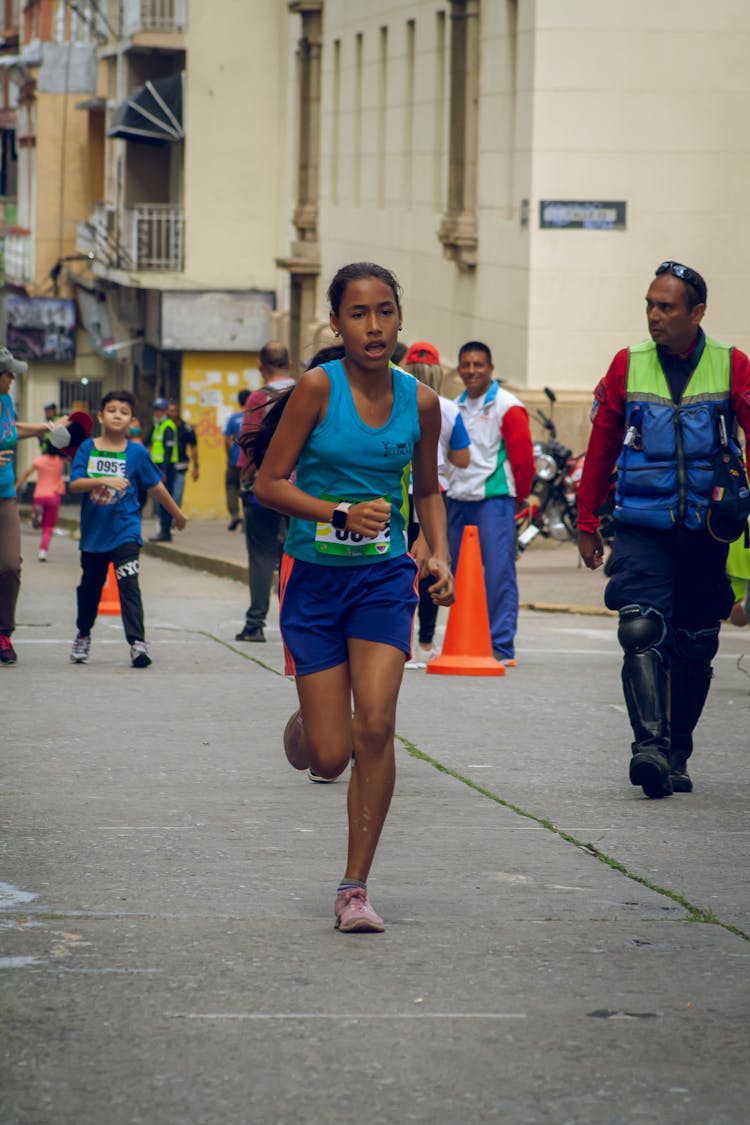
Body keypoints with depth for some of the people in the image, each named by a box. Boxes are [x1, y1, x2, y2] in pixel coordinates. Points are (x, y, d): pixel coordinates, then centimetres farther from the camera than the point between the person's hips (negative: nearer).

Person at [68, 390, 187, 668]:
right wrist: (103, 481, -28)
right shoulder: (88, 449, -1)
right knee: (89, 588, 17)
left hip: (124, 532, -2)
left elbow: (155, 487, 9)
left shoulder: (137, 452, -2)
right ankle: (82, 637, 37)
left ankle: (137, 643, -18)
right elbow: (75, 484, -12)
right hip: (93, 531, 2)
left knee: (129, 588, -15)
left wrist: (177, 515, 18)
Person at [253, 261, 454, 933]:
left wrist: (441, 556, 1)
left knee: (375, 727, -17)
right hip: (314, 575, -1)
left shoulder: (419, 401, -1)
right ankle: (306, 726, 39)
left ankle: (355, 888, -6)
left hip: (384, 576, 2)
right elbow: (269, 483, -9)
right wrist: (342, 513, -22)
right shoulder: (318, 388, -11)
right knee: (330, 757, -2)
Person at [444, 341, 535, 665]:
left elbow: (522, 456, -5)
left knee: (498, 572, -11)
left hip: (494, 499, -7)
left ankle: (501, 647, -12)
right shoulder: (456, 407, 16)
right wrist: (454, 488, 18)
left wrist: (516, 494, 3)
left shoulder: (507, 407, -6)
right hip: (459, 501, 7)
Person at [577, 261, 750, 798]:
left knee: (695, 647, 7)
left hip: (706, 528, 1)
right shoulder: (628, 366, 3)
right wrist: (587, 524, 11)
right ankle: (649, 745, -26)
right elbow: (601, 447, 10)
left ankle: (676, 755, 19)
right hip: (642, 528, -1)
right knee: (643, 632, -19)